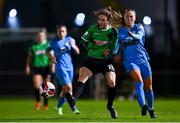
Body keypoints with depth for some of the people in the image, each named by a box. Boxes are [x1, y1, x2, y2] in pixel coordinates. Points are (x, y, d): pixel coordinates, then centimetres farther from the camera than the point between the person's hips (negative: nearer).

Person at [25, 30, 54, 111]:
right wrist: (28, 67, 8)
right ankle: (38, 101, 5)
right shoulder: (33, 46, 8)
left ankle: (46, 104, 18)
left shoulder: (48, 45, 3)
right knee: (37, 86, -16)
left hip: (46, 67, -1)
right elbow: (29, 58, 16)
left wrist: (53, 65, -7)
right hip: (36, 67, 1)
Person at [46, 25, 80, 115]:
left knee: (65, 89, 11)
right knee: (68, 87, -17)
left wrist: (73, 46, -11)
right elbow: (47, 51, 15)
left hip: (69, 67, 4)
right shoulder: (54, 42, 2)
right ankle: (74, 108, -12)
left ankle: (59, 107, 29)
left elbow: (77, 52, 8)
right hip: (60, 67, -4)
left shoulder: (69, 40, 8)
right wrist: (51, 57, -4)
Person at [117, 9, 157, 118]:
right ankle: (143, 106, -37)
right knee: (139, 81, -26)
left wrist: (132, 35, -37)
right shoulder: (120, 31, 10)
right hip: (129, 60, -1)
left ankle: (151, 108, 26)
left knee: (148, 86, 5)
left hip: (142, 59, 1)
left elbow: (139, 36, -15)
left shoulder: (139, 27, 7)